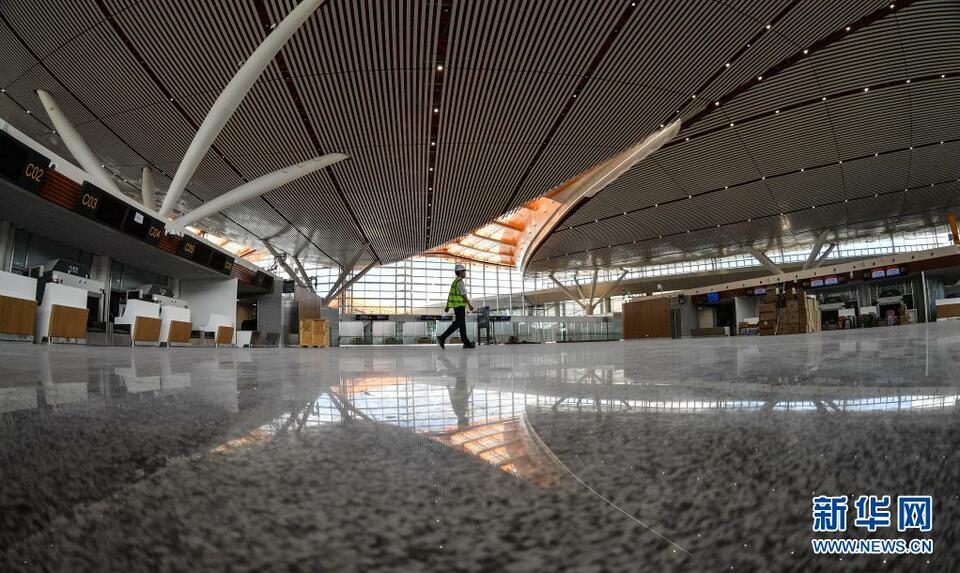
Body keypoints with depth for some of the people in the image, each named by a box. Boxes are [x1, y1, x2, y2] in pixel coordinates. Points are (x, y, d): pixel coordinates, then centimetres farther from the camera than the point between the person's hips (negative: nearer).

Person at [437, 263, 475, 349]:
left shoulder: (455, 281, 18)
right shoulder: (460, 282, -11)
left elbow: (449, 294, 18)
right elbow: (464, 295, -17)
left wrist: (447, 306, 18)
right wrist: (469, 305, -13)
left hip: (456, 306, 10)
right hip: (460, 305, -10)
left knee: (462, 324, 8)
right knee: (457, 324, -10)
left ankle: (466, 343, 9)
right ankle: (442, 338, -15)